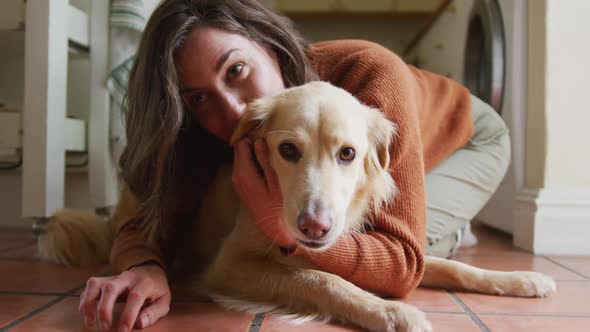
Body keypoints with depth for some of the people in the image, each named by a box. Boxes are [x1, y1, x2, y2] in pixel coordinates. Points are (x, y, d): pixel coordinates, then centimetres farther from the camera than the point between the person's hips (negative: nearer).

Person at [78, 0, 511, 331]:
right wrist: (148, 268, -50)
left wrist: (286, 229, -56)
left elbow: (403, 264, -42)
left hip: (466, 135, -4)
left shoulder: (371, 76, -43)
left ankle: (445, 233, 8)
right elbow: (147, 218, -27)